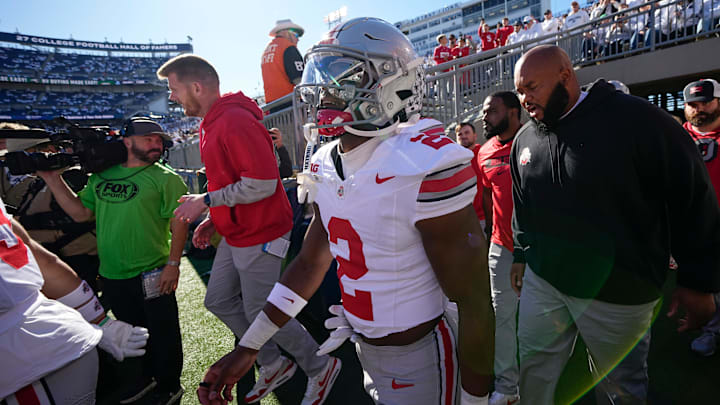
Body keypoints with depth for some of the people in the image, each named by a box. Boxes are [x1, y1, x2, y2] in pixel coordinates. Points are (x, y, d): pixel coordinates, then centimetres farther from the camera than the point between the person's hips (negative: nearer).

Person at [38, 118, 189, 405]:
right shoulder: (102, 176, 9)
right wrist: (53, 179, 5)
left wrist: (173, 264, -18)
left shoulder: (165, 178, -8)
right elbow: (80, 213, 11)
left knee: (163, 333, 8)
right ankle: (147, 376, 44)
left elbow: (179, 223, -12)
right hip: (111, 276, 6)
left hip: (152, 275, -5)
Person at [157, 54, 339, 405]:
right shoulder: (211, 122, 12)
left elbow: (262, 183, -28)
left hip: (259, 235, -10)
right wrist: (213, 219, 11)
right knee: (218, 301, 17)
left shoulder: (236, 121, -21)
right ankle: (274, 364, 34)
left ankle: (321, 367, 25)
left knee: (260, 313, 1)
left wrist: (206, 200, -18)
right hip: (236, 233, 10)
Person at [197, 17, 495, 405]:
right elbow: (310, 263, 4)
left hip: (418, 359, -6)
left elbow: (474, 305, -20)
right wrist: (247, 348, 5)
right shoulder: (326, 167, -3)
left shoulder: (427, 166, -27)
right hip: (364, 348, 7)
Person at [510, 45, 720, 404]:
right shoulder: (524, 139, 3)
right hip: (541, 281, 4)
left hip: (618, 292, -4)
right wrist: (520, 254, 18)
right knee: (534, 367, 15)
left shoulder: (633, 118, -14)